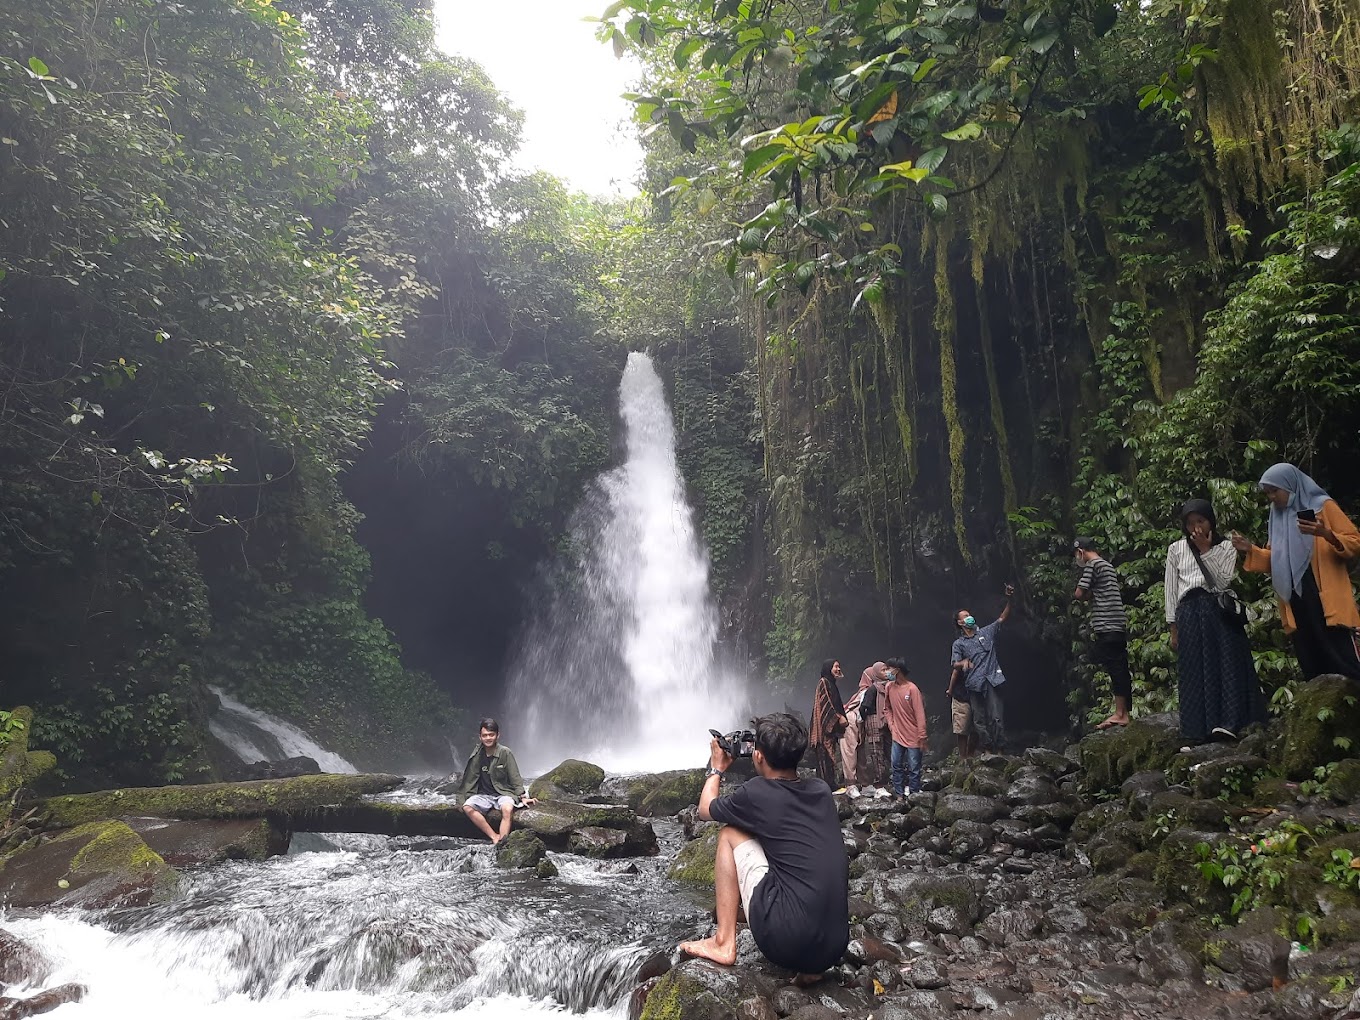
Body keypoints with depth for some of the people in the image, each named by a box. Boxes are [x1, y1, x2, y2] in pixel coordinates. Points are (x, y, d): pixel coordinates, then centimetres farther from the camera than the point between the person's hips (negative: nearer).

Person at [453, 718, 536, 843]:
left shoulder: (506, 753, -7)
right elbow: (469, 779, 9)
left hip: (503, 793, -3)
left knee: (507, 809, -36)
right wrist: (461, 798, 4)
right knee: (467, 807, -27)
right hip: (483, 794, 3)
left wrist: (522, 797, -9)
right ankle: (495, 836, -22)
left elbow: (515, 778, -4)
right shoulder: (477, 755, 2)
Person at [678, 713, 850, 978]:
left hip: (785, 944, -6)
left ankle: (724, 943, 11)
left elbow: (705, 810, 17)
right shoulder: (822, 791, 8)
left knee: (730, 833, 11)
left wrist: (717, 768, 31)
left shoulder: (755, 793, -6)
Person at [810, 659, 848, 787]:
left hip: (831, 725, 10)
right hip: (825, 725, -10)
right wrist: (839, 717, -17)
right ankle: (828, 785, -10)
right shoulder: (824, 682, -9)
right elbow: (826, 703, -17)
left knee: (829, 754, 8)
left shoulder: (831, 683, 19)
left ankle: (830, 784, 10)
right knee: (826, 754, -9)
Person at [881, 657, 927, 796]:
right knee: (896, 767, 10)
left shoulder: (912, 689, -16)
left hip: (913, 737, -6)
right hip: (897, 736, 6)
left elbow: (920, 715, -15)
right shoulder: (889, 687, 2)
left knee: (914, 769, 3)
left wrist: (922, 738, -15)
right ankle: (899, 794, 21)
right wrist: (891, 725, 3)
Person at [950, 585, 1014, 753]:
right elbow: (954, 664, 2)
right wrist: (964, 662, -21)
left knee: (997, 717, -7)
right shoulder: (958, 643, 11)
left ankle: (999, 750, -2)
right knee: (979, 720, 0)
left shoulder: (986, 632, 15)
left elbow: (1003, 618, 11)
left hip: (991, 680, 0)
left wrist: (1009, 599, -1)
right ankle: (987, 750, 7)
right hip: (974, 684, 0)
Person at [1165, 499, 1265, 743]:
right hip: (1189, 614, 1)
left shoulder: (1225, 547, 10)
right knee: (1195, 671, 0)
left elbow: (1223, 582, -4)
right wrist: (1173, 627, 6)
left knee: (1225, 665, -10)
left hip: (1220, 612, -1)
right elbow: (1171, 589, 11)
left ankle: (1228, 723, -14)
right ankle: (1199, 729, 1)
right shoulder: (1176, 549, 12)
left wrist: (1206, 550, -7)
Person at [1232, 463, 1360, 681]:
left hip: (1327, 600, -5)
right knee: (1313, 670, 4)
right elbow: (1275, 560, 21)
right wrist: (1250, 550, 4)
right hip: (1296, 603, 6)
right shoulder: (1279, 518, 18)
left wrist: (1326, 534, -23)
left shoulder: (1323, 506, 3)